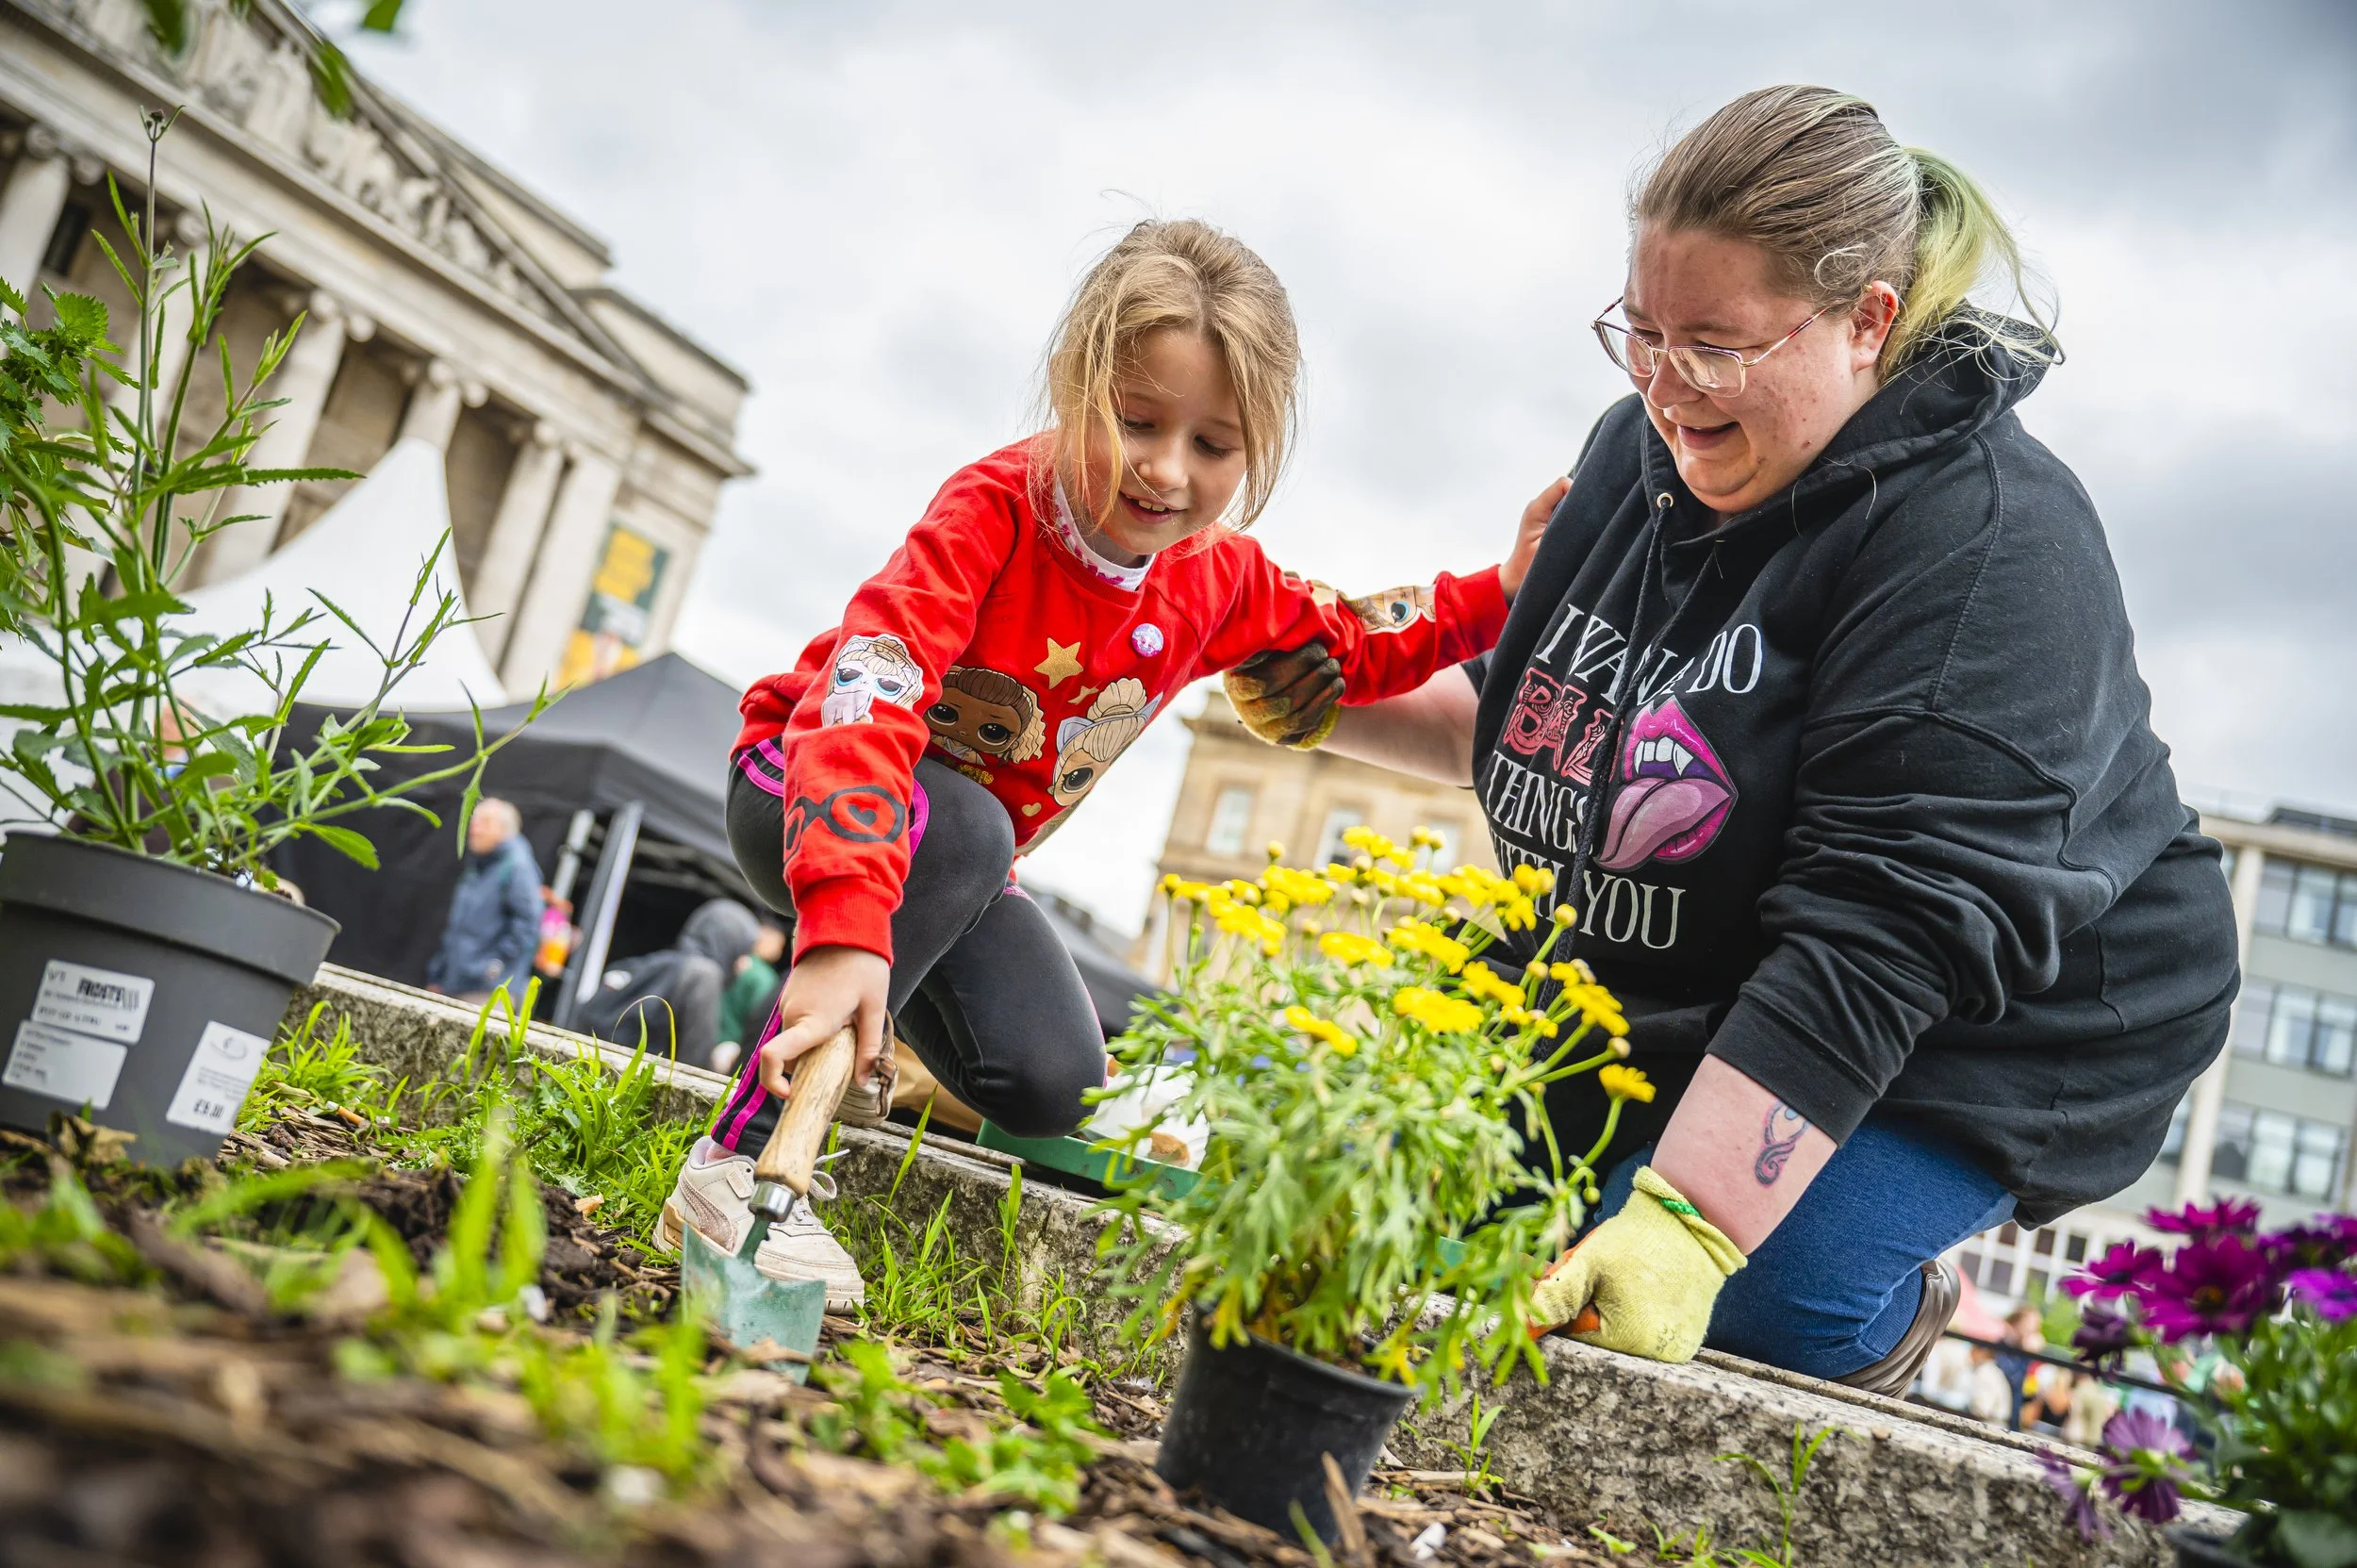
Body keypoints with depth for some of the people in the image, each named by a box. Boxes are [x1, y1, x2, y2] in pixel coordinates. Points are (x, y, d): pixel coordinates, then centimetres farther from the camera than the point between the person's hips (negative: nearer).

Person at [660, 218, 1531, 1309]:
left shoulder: (1220, 580, -10)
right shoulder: (994, 509, -31)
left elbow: (1356, 647, 9)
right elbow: (862, 699, -44)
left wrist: (1500, 595, -7)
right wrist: (844, 932, -58)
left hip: (966, 865, 6)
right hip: (798, 792, -5)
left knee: (1051, 1091, -14)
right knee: (959, 829, -41)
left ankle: (866, 1054, 17)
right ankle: (742, 1158, -33)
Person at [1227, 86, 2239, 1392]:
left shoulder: (1988, 548, -26)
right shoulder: (1646, 447, -1)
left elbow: (1882, 932, -33)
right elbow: (1542, 729, 14)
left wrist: (1683, 1228, -39)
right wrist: (1340, 707, -1)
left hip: (1958, 1043, -7)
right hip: (1671, 1004, 8)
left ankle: (1879, 1320, 11)